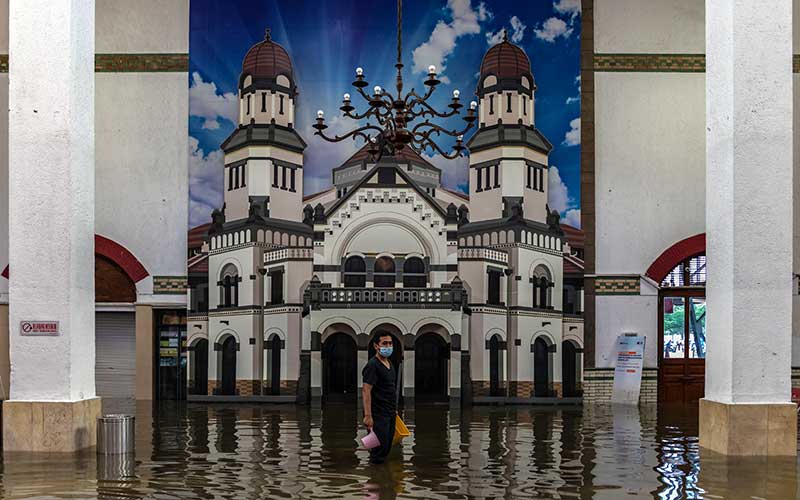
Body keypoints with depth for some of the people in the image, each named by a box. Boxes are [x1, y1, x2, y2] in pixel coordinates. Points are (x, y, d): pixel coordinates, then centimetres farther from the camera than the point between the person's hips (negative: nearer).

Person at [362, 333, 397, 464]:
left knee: (387, 446, 12)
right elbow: (366, 391, -20)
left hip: (390, 413, 9)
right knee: (380, 446, -7)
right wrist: (368, 415, -26)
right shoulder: (373, 365, -15)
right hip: (378, 414, -9)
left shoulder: (389, 363, 14)